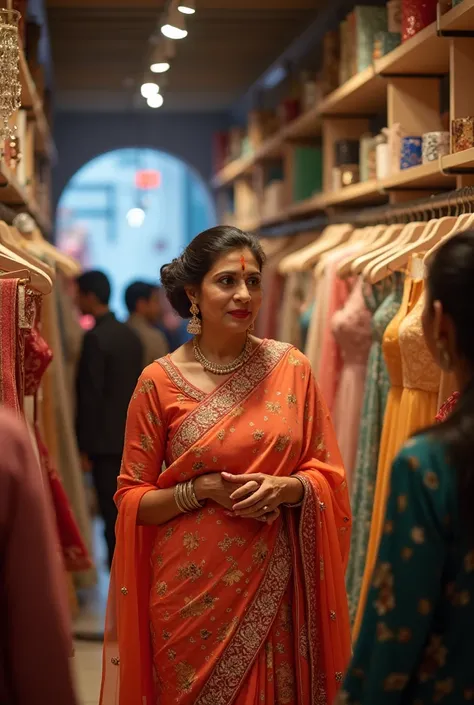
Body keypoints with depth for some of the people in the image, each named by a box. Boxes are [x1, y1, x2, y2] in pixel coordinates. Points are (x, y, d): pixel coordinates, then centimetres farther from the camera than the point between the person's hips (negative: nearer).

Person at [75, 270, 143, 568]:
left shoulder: (95, 338, -13)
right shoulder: (130, 334, 11)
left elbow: (90, 395, -15)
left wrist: (85, 446, -11)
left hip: (107, 441, -8)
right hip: (132, 437, 8)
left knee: (113, 514, -4)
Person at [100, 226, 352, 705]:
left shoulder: (290, 368, 0)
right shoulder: (160, 382, -5)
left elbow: (328, 474, 5)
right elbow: (132, 499, -1)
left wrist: (286, 488, -15)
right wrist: (201, 490, -16)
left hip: (273, 586, 2)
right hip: (191, 589, -1)